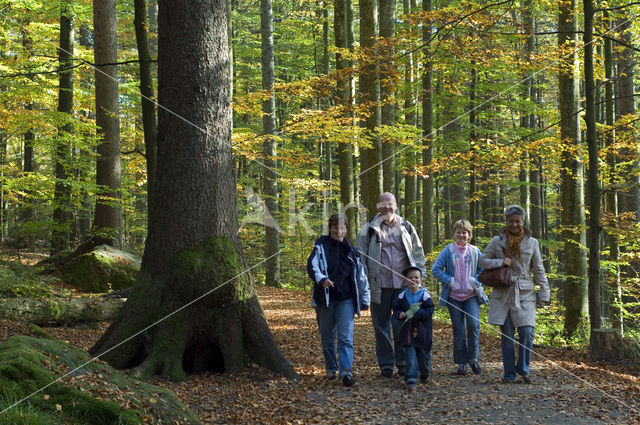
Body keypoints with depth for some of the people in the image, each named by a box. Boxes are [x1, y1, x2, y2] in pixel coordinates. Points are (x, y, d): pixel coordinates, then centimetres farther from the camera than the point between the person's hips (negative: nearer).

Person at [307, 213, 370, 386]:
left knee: (346, 337, -11)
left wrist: (365, 300, 14)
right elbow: (312, 266, -14)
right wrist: (322, 279, -34)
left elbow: (361, 276, 15)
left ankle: (346, 372, -16)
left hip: (346, 299, 1)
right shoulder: (321, 247, 1)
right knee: (327, 338, 10)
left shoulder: (351, 251, 9)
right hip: (325, 300, 0)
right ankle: (331, 368, 27)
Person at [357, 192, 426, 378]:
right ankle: (386, 364, 13)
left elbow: (418, 253, 17)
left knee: (403, 324, 2)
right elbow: (361, 256, 4)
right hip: (380, 285, -1)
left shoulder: (406, 228, 11)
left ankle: (403, 362, 13)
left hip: (403, 284, 1)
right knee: (381, 325, 4)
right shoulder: (369, 229, 5)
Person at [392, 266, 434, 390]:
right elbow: (396, 309, 8)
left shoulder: (425, 295, -3)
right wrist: (400, 314, -13)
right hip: (407, 331, 1)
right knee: (410, 355, -10)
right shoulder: (402, 296, 4)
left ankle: (424, 374, 39)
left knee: (423, 355, 11)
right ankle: (411, 379, -10)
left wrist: (417, 313, -21)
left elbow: (430, 311, -8)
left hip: (423, 332, -1)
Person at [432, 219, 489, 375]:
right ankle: (461, 363, 10)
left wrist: (475, 281, -6)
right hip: (454, 296, 0)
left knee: (473, 325, -14)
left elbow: (483, 270, 11)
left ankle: (473, 358, 3)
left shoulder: (475, 252, 5)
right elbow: (436, 269, -2)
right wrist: (449, 281, -11)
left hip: (472, 295, 1)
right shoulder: (448, 251, 0)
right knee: (458, 329, 2)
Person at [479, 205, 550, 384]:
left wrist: (544, 294, 4)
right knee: (507, 334, 1)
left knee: (527, 332, -12)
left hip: (524, 293, 0)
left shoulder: (531, 242, 5)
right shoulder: (497, 241, 4)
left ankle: (524, 369, 7)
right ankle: (509, 373, 11)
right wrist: (500, 262, -9)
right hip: (503, 293, 0)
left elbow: (538, 270, 10)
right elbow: (483, 261, 9)